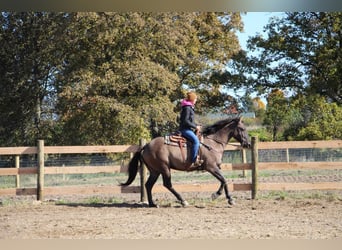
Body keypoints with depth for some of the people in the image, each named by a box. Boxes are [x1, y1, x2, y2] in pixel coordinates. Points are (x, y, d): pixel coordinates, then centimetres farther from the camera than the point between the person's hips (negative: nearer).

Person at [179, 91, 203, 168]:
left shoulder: (190, 107, 18)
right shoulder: (187, 108, -13)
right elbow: (185, 121, -20)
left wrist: (196, 126, 11)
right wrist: (195, 126, -15)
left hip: (189, 129, 11)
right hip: (185, 129, -11)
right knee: (196, 141, -27)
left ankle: (196, 157, 15)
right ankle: (192, 162, -31)